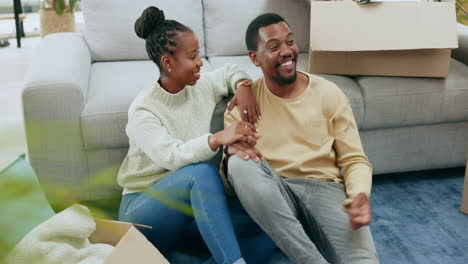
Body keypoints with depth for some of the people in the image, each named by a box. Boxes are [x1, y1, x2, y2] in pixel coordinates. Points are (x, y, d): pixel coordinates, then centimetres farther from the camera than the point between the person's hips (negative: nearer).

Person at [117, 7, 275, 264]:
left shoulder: (203, 87, 4)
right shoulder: (142, 109, -13)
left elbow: (230, 71, 25)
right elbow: (171, 157, -27)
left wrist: (243, 86, 1)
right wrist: (217, 139, -41)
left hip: (193, 204, 5)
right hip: (144, 210, -5)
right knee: (201, 172, -39)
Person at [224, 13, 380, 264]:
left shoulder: (328, 93, 5)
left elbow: (354, 160, 6)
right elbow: (230, 176, 4)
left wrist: (360, 194, -17)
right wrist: (231, 153, -21)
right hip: (272, 196, 2)